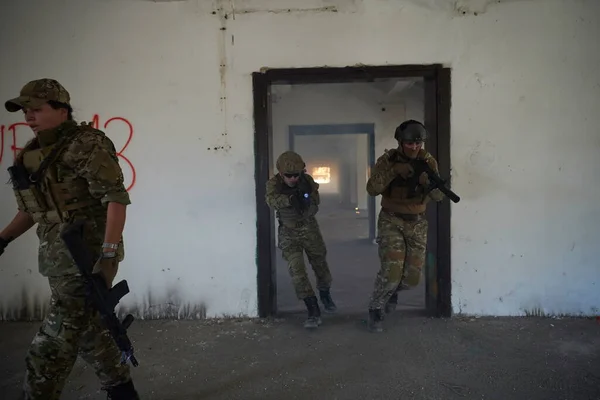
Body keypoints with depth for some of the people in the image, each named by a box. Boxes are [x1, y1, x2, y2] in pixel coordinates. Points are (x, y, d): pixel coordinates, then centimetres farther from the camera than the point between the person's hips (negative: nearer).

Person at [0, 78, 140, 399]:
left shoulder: (87, 145, -12)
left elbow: (117, 198, -20)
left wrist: (108, 255, -26)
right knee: (89, 328, 17)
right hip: (60, 260, 9)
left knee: (54, 342, -3)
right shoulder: (33, 154, 13)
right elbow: (32, 209, 23)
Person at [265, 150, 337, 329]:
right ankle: (314, 312, -5)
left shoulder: (307, 180, -14)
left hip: (310, 229, 2)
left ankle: (325, 295, 43)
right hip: (289, 233, -2)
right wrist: (290, 198, -56)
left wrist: (306, 194, -47)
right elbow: (272, 200, -38)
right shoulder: (274, 183, -18)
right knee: (297, 271, -12)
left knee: (320, 265, 14)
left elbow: (316, 202, -26)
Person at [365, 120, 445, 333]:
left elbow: (438, 196, -10)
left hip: (417, 222, 3)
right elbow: (372, 189, -20)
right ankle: (375, 309, 8)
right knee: (391, 271, -17)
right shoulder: (388, 159, -10)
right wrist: (394, 170, -31)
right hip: (391, 220, -3)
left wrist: (429, 183, -32)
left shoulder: (428, 161, -4)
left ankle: (392, 290, 39)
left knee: (412, 276, 4)